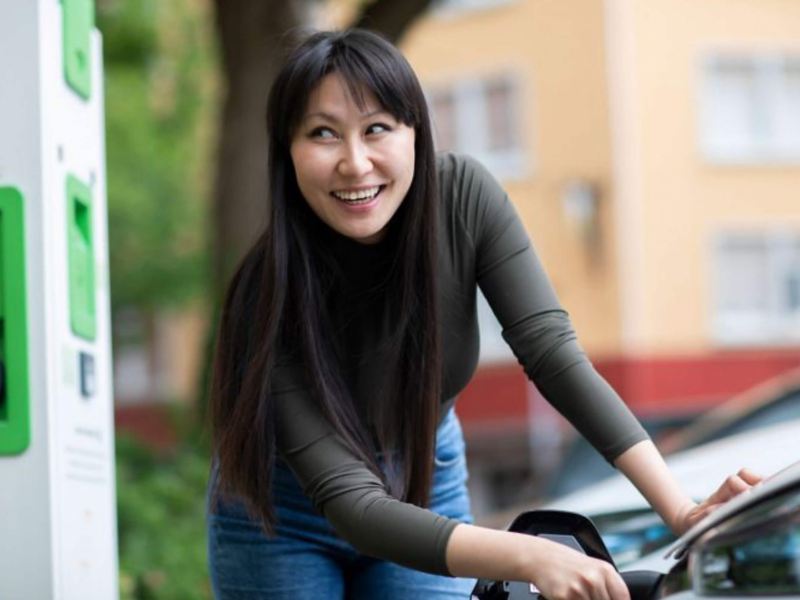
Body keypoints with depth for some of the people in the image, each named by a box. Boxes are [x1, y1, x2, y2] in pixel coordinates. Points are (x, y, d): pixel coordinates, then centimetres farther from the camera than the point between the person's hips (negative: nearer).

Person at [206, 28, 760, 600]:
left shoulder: (465, 195, -22)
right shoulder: (271, 297, -31)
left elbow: (554, 353, -24)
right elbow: (352, 506, -37)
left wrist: (683, 512, -35)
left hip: (426, 486, 3)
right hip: (287, 510, -2)